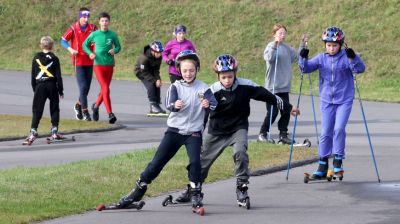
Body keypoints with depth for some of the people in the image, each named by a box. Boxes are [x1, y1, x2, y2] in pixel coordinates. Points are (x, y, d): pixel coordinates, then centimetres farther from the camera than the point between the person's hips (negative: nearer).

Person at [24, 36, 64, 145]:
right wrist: (60, 91, 5)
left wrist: (34, 88, 15)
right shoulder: (54, 58, -1)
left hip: (40, 86, 0)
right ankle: (54, 132, 11)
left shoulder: (36, 58, 3)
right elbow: (58, 76, -2)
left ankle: (33, 132, -14)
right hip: (52, 86, 0)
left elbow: (33, 75, 6)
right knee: (54, 109, 12)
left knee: (37, 110, -2)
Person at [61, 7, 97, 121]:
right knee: (83, 86, -10)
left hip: (89, 62, 4)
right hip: (78, 62, -4)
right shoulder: (73, 28, -5)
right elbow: (63, 41, 0)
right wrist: (70, 49, -19)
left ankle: (78, 105, 34)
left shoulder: (93, 28, 3)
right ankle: (85, 112, -5)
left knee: (87, 87, 10)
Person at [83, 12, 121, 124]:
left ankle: (96, 105, 39)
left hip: (109, 65, 3)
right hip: (98, 65, -3)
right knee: (106, 89, -15)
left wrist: (114, 50, -10)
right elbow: (85, 44, 11)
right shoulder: (94, 34, -2)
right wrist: (90, 53, -8)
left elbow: (118, 47, 13)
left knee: (104, 89, 12)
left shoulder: (112, 35, 1)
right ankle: (110, 114, -15)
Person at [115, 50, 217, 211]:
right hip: (174, 130, 1)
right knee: (157, 162, -1)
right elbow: (169, 104, -16)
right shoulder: (176, 87, -1)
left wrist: (208, 105, -37)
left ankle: (196, 195, -4)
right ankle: (138, 191, 7)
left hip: (194, 132, -1)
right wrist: (175, 105, -40)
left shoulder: (203, 88, -2)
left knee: (195, 161, -20)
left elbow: (214, 106, -13)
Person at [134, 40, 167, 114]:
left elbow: (156, 69, -7)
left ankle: (157, 105, 3)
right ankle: (153, 106, -21)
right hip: (141, 72, -6)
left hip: (150, 72, 6)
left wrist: (158, 79, -23)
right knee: (151, 85, -23)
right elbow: (144, 72, -30)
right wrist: (155, 80, -32)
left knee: (157, 86, -7)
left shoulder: (159, 57, -17)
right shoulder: (144, 58, -35)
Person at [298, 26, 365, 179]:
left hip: (344, 100, -3)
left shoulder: (346, 57, -6)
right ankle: (323, 165, 11)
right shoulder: (321, 58, 3)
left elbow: (360, 69, -18)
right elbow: (306, 68, -1)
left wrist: (353, 58, -37)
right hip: (327, 101, 3)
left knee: (339, 129, -16)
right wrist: (303, 58, -20)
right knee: (326, 132, 3)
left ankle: (338, 161, 0)